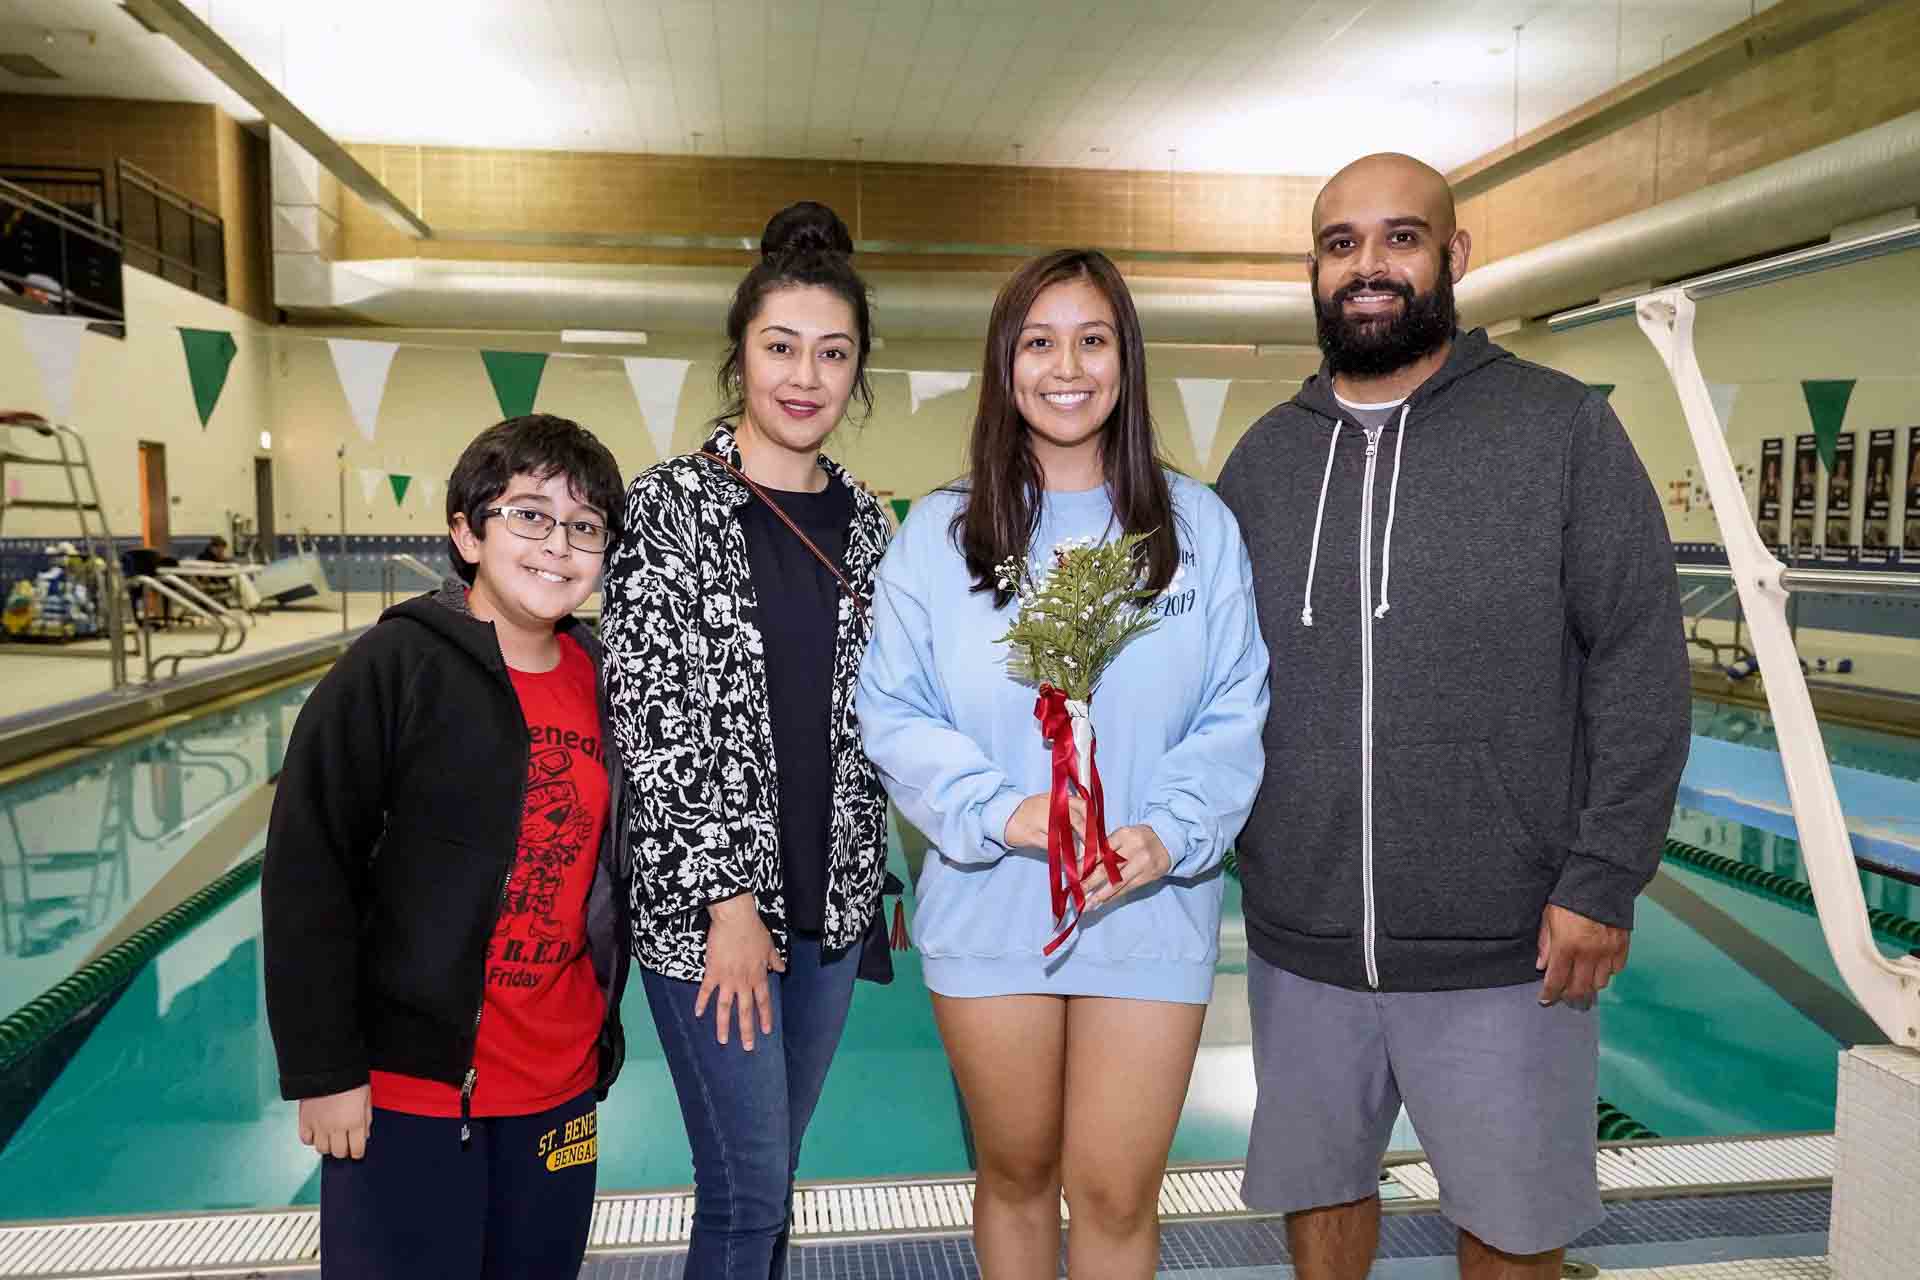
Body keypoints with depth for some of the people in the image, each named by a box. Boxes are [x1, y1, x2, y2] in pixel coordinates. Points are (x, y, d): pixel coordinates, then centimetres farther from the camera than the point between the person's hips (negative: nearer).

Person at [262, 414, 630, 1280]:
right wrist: (322, 1068, -11)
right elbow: (307, 868, -12)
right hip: (405, 1090, -5)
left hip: (562, 1090, 5)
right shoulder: (399, 665, -13)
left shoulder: (603, 680, 2)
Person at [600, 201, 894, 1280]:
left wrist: (868, 883, 10)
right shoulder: (671, 503, -8)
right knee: (751, 1189, 1)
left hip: (830, 897, 5)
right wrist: (728, 902, -13)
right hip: (705, 900, -5)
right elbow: (650, 721, -12)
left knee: (770, 1172, 17)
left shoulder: (863, 520, 7)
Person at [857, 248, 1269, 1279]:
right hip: (989, 907, 1)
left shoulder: (1199, 525, 1)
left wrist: (1171, 833, -17)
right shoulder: (939, 532, 0)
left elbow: (1237, 714, -1)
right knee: (1016, 1173, 17)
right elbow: (893, 714, -3)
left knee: (1116, 1194, 4)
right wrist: (996, 812, -18)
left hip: (1150, 912, 0)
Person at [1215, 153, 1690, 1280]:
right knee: (1320, 1188, 19)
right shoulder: (1266, 457, 6)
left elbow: (1642, 664, -6)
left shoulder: (1565, 430, -4)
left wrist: (1603, 880, -11)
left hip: (1505, 951, -3)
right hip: (1300, 942, 3)